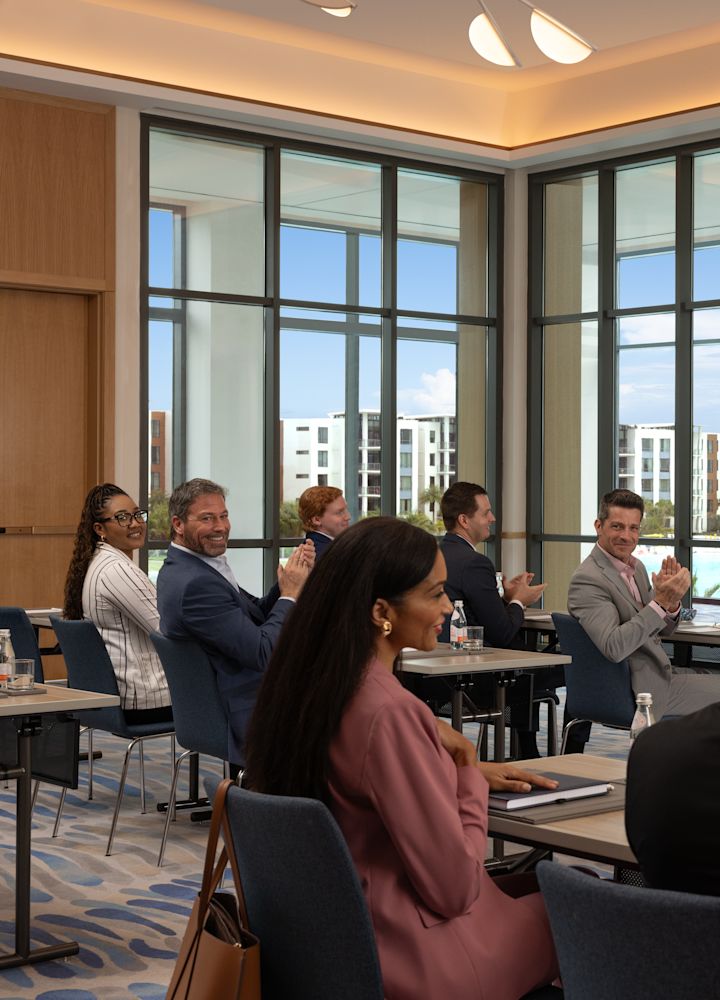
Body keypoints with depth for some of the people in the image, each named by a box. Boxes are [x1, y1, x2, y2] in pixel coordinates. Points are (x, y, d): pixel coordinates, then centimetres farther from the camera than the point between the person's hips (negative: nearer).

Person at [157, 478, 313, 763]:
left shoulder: (181, 568, 8)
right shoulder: (196, 584, -24)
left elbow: (256, 614, 11)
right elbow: (262, 653, -23)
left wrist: (292, 577, -5)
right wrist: (291, 595, -11)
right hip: (246, 716, -10)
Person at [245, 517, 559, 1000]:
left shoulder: (313, 686, -2)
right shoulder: (390, 712, -28)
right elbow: (454, 888, -22)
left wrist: (462, 770, 9)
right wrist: (470, 775, -9)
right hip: (418, 959, -8)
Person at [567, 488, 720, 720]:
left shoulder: (636, 567, 10)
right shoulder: (587, 579, -18)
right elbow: (614, 649, -27)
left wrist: (672, 601, -7)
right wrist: (660, 602, -29)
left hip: (662, 673, 9)